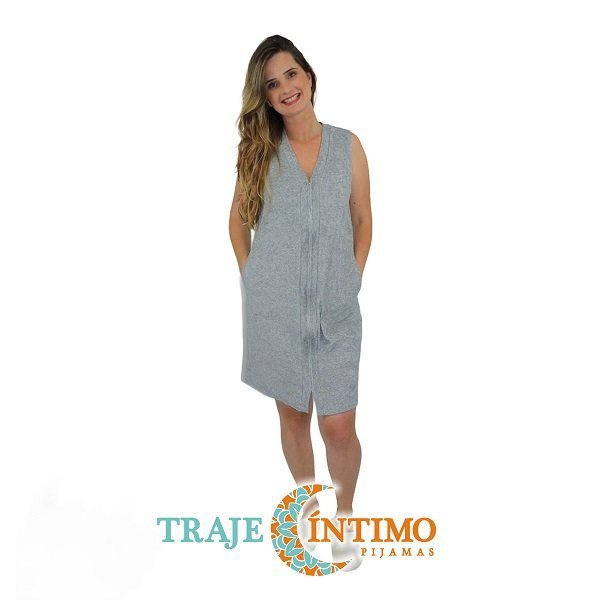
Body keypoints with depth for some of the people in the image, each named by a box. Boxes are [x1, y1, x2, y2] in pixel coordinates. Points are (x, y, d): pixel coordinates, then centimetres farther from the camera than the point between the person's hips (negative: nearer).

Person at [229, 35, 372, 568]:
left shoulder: (347, 145, 2)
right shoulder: (259, 149, 3)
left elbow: (363, 220, 9)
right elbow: (239, 217, 12)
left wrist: (354, 281, 2)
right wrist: (249, 277, 4)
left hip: (334, 308, -1)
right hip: (274, 306, 1)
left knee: (338, 426, -3)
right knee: (292, 414, 13)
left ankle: (345, 513, 23)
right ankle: (308, 501, 36)